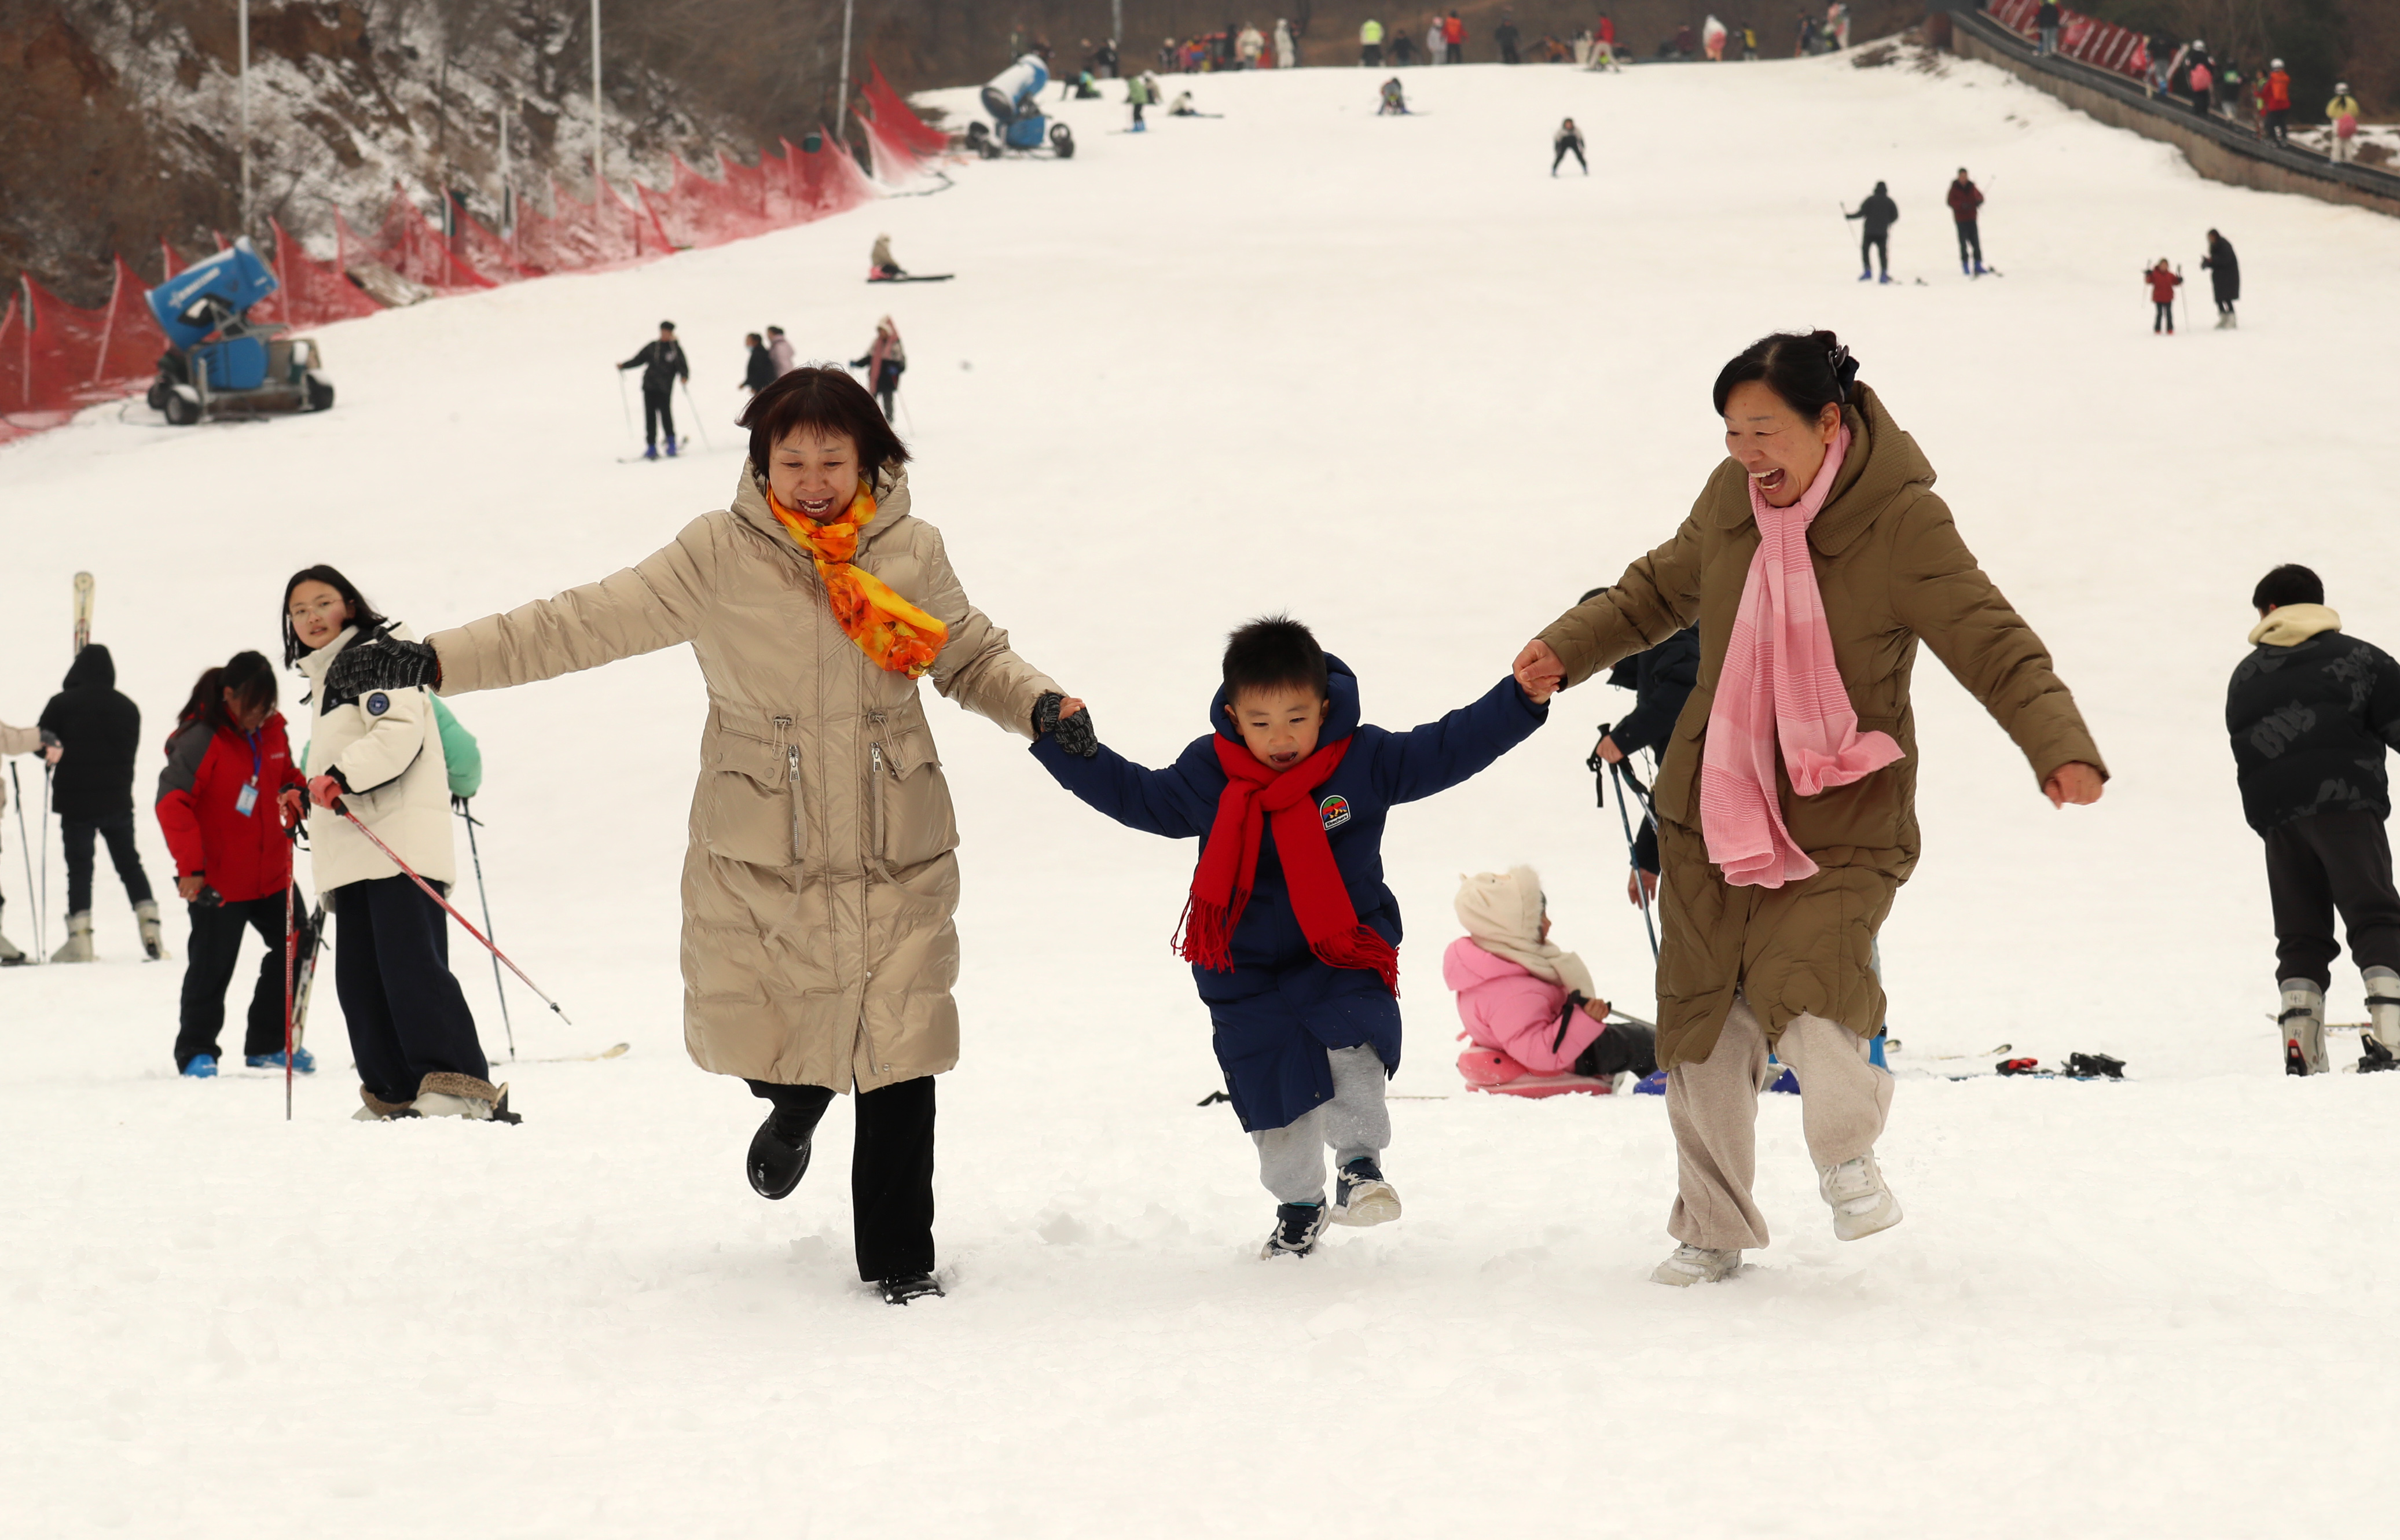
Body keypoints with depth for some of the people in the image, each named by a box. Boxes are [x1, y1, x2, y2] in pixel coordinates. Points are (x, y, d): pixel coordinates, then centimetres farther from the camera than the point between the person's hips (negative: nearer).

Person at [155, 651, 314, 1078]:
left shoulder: (271, 731, 4)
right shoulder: (201, 739, -18)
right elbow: (172, 803, -21)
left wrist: (296, 794, -4)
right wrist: (190, 867, -25)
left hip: (271, 871, 7)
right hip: (218, 880, -7)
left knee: (296, 946, 7)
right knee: (212, 967, 0)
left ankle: (268, 1044, 21)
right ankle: (196, 1052, 16)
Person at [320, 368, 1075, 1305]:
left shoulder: (911, 552, 1)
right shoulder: (720, 557, -6)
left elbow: (974, 659, 14)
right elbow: (586, 623, -6)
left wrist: (1041, 705, -8)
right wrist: (436, 661, -12)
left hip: (896, 858, 1)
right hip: (758, 858, 0)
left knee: (899, 1054, 0)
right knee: (751, 1039, 8)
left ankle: (899, 1257, 16)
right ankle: (795, 1105, 46)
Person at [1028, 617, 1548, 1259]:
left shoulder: (1364, 760, -13)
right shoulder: (1207, 776, -10)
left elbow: (1450, 749, -12)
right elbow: (1135, 795, 1)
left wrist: (1523, 702, -21)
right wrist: (1073, 748, -12)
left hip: (1343, 950, -2)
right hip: (1248, 965, 2)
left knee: (1353, 1042, -28)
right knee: (1273, 1089, 5)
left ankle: (1359, 1163, -13)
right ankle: (1299, 1205, 25)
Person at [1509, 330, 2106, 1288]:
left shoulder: (1903, 524, -16)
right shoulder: (1730, 499, 0)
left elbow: (1993, 645, -18)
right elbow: (1662, 590, 21)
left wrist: (2061, 749, -32)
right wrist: (1569, 647, 14)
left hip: (1842, 819, -5)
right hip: (1712, 805, 5)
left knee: (1805, 996, -26)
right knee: (1701, 1024, 9)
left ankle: (1846, 1153, 0)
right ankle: (1711, 1229, 26)